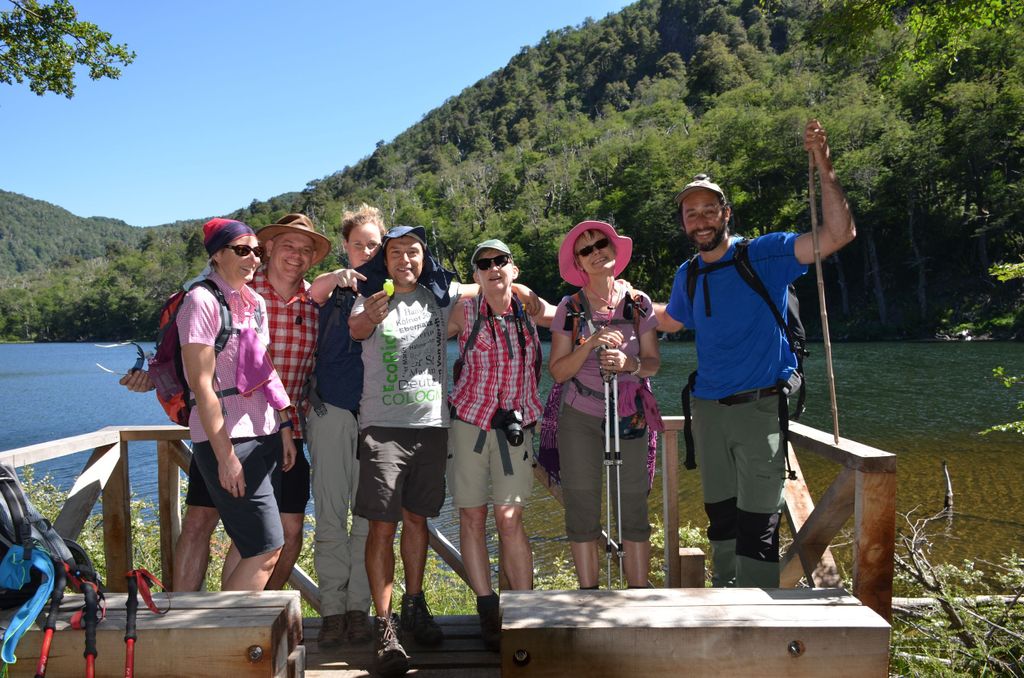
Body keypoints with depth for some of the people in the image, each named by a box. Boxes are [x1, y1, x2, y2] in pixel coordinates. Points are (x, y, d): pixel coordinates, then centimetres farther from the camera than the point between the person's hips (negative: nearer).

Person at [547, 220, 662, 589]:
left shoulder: (637, 302, 2)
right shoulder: (570, 308, -1)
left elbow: (653, 362, 4)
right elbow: (558, 371, -4)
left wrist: (629, 364, -17)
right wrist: (592, 343, -18)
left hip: (629, 417, 1)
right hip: (580, 419, 0)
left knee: (633, 506, 1)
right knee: (582, 509, 2)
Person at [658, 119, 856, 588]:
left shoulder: (766, 255, -5)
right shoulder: (687, 275, 10)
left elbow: (839, 234, -16)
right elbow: (670, 322, 31)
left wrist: (824, 168, -23)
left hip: (760, 406, -5)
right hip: (708, 409, 5)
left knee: (757, 522, -6)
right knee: (720, 515, 14)